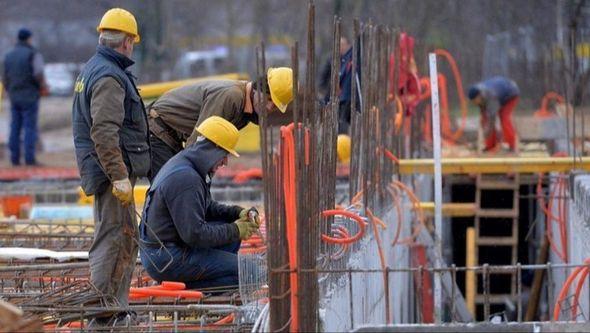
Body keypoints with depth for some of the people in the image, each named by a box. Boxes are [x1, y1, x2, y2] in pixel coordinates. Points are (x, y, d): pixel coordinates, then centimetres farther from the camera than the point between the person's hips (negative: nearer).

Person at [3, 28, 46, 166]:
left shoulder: (9, 56, 10)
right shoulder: (33, 54, -7)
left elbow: (5, 79, 12)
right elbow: (38, 73, -22)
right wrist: (43, 86, -4)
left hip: (14, 97, 5)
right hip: (30, 97, -5)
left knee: (15, 128, 8)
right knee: (30, 128, -4)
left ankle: (15, 159, 6)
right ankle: (29, 158, -8)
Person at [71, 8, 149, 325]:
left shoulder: (91, 70, 16)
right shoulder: (110, 77, -16)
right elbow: (104, 133, -26)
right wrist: (120, 176, -27)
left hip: (100, 169, 11)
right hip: (114, 168, -11)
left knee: (125, 239, 16)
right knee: (115, 237, -9)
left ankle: (115, 307, 21)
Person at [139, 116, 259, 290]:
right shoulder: (184, 178, -22)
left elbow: (207, 206, 24)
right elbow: (195, 234, -24)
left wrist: (238, 213, 7)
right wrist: (235, 231, -11)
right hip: (166, 260, -10)